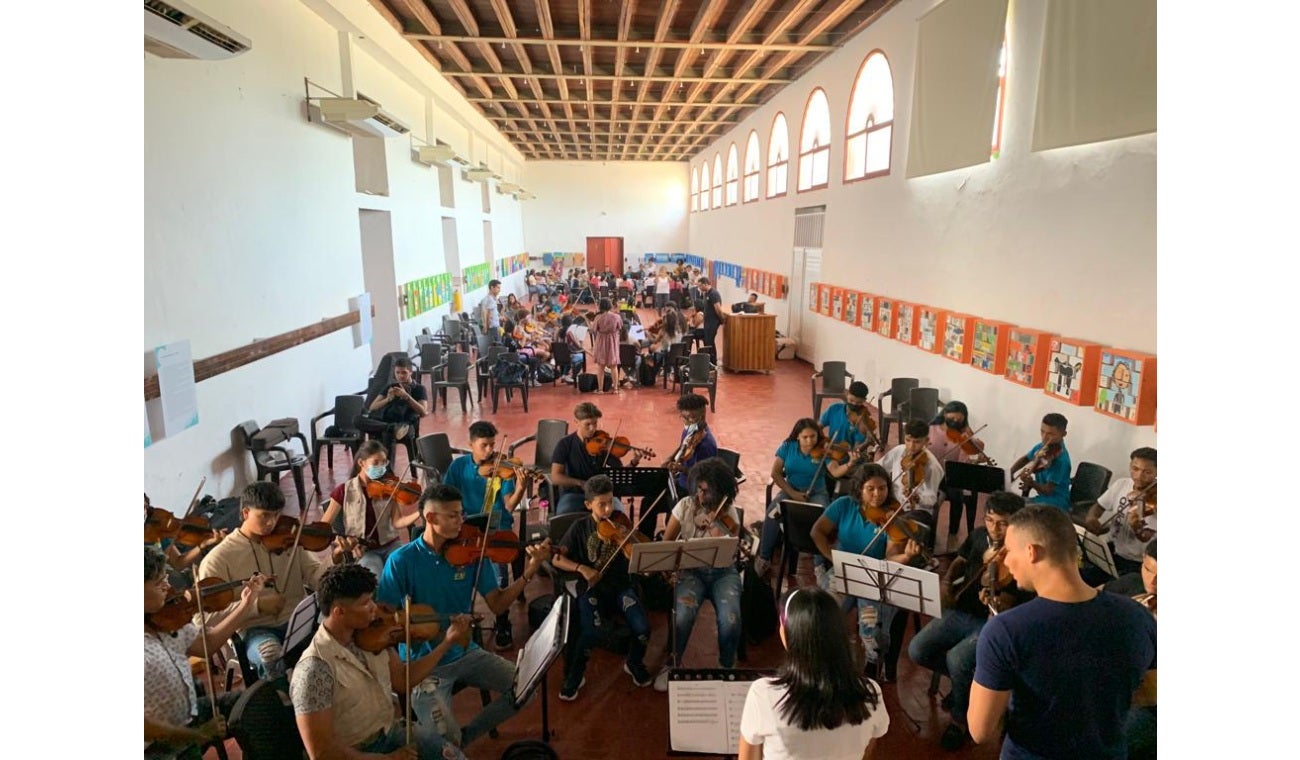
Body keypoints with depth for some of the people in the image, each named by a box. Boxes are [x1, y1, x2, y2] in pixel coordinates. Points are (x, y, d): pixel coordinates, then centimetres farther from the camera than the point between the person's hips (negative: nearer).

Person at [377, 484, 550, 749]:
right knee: (446, 739, -22)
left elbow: (497, 605, -5)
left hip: (466, 652, 4)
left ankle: (467, 736, 14)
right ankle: (457, 741, 16)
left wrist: (528, 574, -18)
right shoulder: (401, 561, -14)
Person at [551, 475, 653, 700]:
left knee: (642, 628, -20)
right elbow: (557, 559, -3)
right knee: (591, 631, -28)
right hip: (591, 588, -1)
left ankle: (634, 664, 15)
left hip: (620, 585, 2)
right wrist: (581, 568, -18)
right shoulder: (580, 528, -1)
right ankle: (575, 674, 3)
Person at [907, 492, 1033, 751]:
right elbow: (959, 562, 18)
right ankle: (966, 679, 18)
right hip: (960, 612, 6)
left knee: (957, 659, -31)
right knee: (917, 650, -12)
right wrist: (946, 582, -2)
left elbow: (1004, 608, -20)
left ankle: (961, 718, -1)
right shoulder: (978, 536, -1)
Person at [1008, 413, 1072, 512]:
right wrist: (1009, 474, 7)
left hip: (1056, 503, -8)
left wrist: (1031, 483, -42)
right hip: (1042, 498, 8)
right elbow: (1025, 459, 23)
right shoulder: (1041, 447, 2)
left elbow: (1048, 490, -24)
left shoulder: (1060, 460, -22)